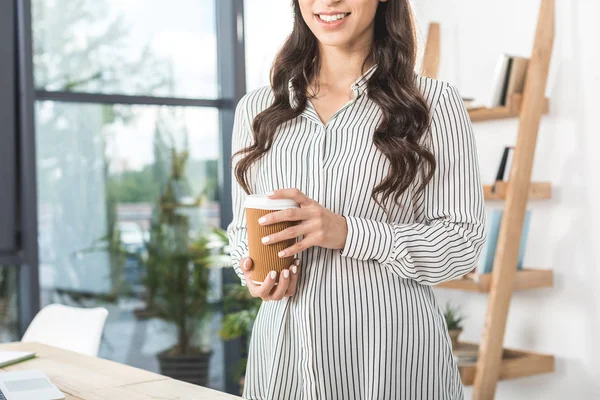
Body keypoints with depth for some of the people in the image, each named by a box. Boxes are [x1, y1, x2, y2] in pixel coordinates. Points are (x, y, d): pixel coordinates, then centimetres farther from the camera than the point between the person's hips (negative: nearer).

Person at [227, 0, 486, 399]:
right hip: (283, 351, 3)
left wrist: (348, 232, -20)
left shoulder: (434, 103, -4)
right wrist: (254, 270, -7)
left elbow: (463, 241, -7)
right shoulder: (256, 109, 8)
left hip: (394, 354, -3)